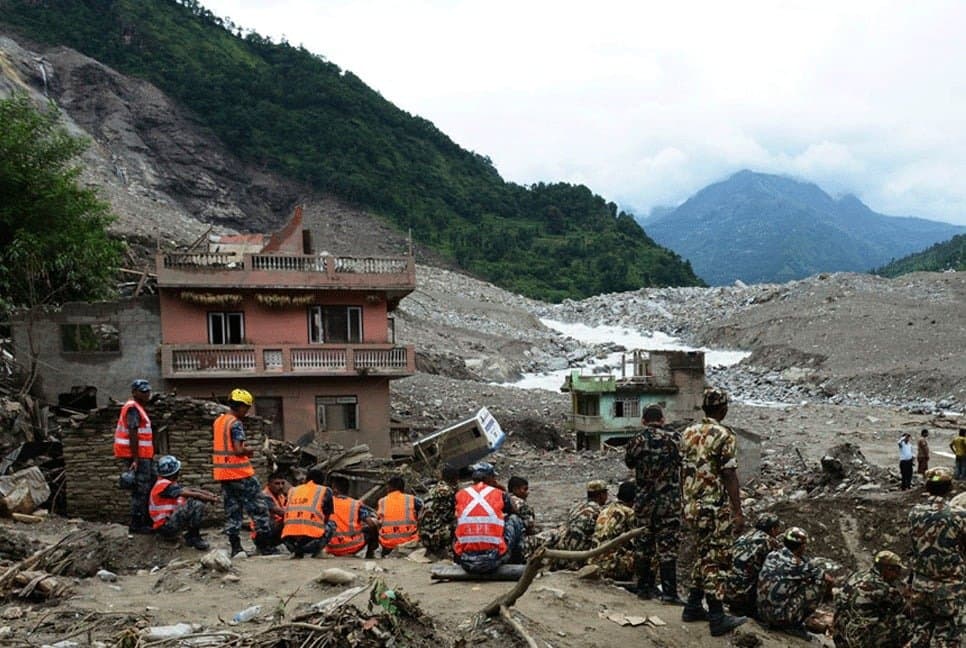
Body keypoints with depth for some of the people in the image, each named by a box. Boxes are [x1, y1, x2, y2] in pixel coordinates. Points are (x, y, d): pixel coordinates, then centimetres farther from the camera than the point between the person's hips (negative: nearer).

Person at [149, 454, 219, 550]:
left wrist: (209, 494, -3)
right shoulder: (164, 485, -18)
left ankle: (191, 536, 5)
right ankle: (193, 538, -7)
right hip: (165, 527, -10)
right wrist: (211, 499, -7)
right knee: (196, 505, -22)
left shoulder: (169, 483, 13)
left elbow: (190, 490, 10)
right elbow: (192, 494, -19)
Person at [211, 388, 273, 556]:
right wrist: (249, 450, -3)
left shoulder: (218, 422, 11)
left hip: (223, 473, 8)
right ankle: (265, 545, 2)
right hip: (240, 473, -8)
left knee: (232, 511, 10)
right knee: (258, 508, 1)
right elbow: (239, 450, -22)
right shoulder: (236, 424, -15)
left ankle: (235, 547, 8)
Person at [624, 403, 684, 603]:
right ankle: (669, 592, -2)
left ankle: (644, 587, 20)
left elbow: (628, 462, 13)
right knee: (667, 546, 1)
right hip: (669, 502, -2)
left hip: (644, 501, 2)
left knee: (644, 545, 14)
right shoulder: (675, 438, -8)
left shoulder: (637, 441, -2)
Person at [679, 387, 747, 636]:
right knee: (716, 561, -3)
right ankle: (717, 618, -1)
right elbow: (729, 475, -17)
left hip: (693, 506, 7)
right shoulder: (724, 435, -14)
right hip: (716, 508, -7)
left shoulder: (688, 433, 8)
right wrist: (738, 512, -14)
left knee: (703, 556, 19)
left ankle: (693, 607, 24)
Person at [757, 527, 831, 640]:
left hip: (762, 614, 7)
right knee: (820, 583, 1)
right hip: (781, 616, -7)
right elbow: (828, 579, 3)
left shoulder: (771, 556, 8)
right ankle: (794, 625, 6)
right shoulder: (799, 564, -10)